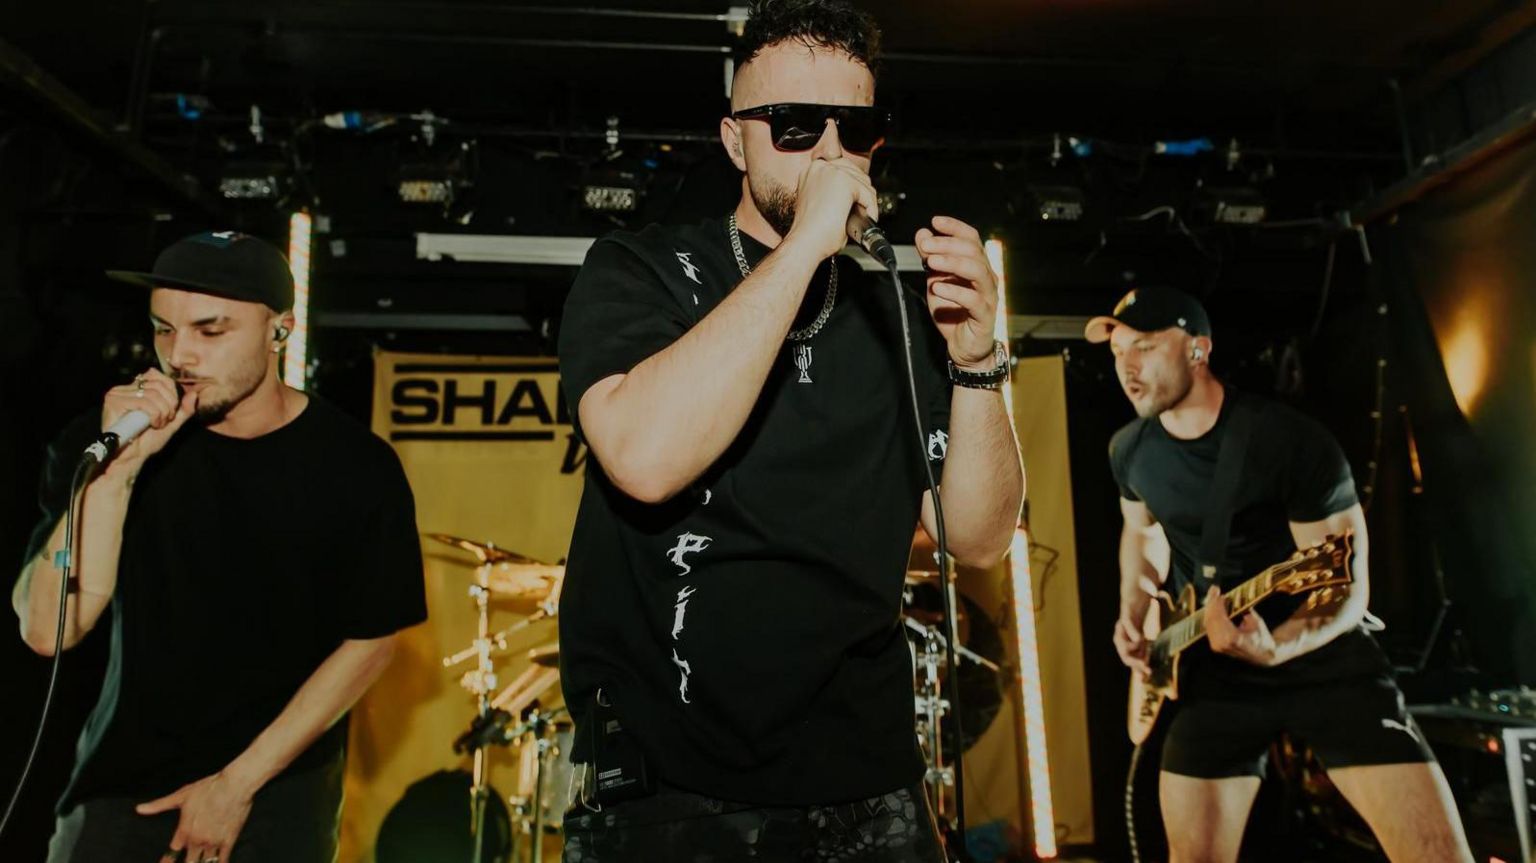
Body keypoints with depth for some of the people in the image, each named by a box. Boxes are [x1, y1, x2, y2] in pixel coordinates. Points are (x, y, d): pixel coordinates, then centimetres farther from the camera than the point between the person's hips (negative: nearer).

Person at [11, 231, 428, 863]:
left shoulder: (356, 468, -14)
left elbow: (371, 638, -8)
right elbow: (48, 631, -17)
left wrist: (239, 783, -8)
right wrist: (118, 468, -28)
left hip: (282, 778, -1)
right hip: (125, 772, 1)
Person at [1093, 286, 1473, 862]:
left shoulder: (1293, 442, -18)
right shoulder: (1128, 450, -1)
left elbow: (1347, 589, -17)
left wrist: (1275, 648, -35)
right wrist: (1133, 611, 4)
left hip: (1323, 659, -3)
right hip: (1210, 669, 4)